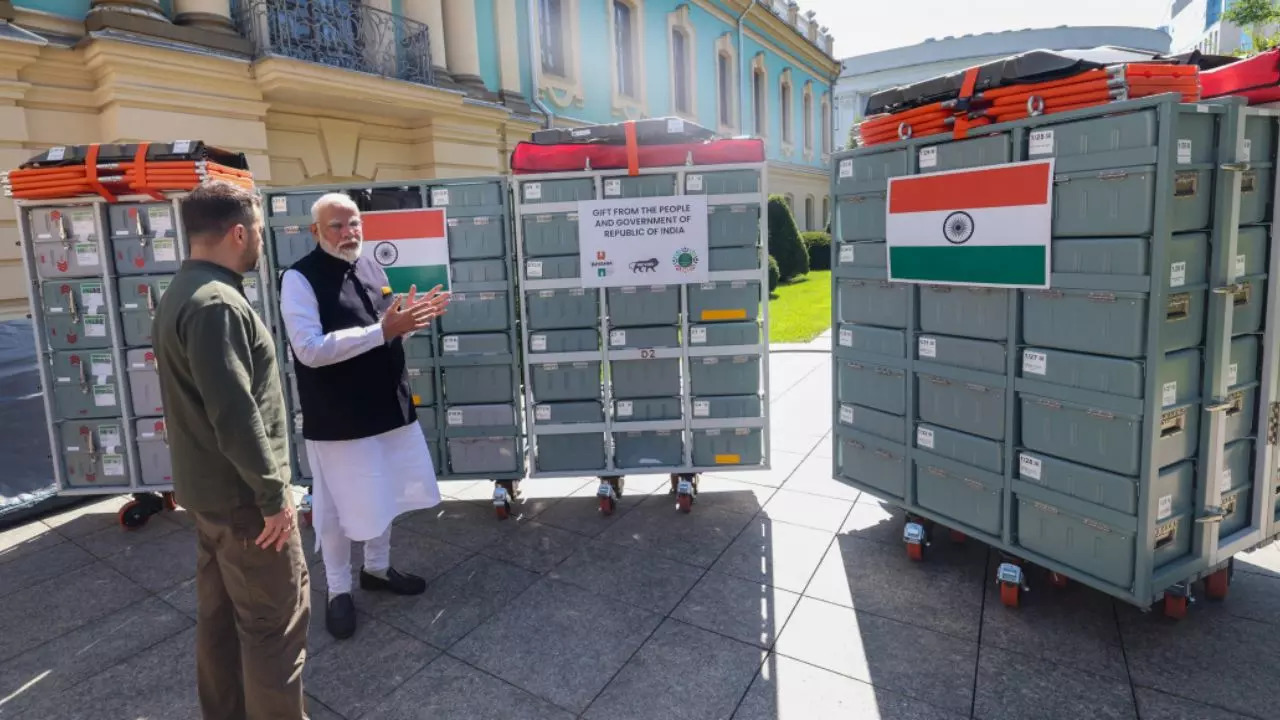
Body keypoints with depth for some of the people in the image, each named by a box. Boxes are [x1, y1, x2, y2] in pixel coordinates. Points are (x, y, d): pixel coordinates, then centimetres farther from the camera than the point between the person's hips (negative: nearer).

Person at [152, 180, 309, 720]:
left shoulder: (182, 292, 10)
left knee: (220, 612, 20)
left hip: (207, 487, 10)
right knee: (277, 616, 3)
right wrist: (273, 493, -19)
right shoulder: (216, 304, -23)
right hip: (240, 493, -10)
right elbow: (236, 414, -27)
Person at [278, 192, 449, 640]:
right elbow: (310, 350, -24)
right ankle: (338, 591, 28)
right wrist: (383, 330, -29)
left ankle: (377, 568, 41)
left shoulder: (372, 269, 8)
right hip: (338, 418, -7)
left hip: (389, 407, 7)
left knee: (385, 494, 19)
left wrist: (412, 318, -5)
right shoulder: (300, 279, -13)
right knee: (338, 506, 8)